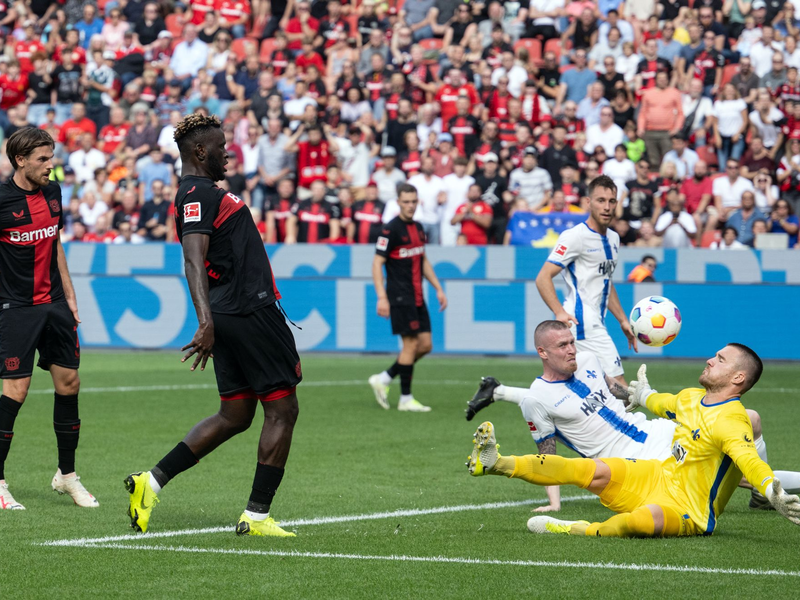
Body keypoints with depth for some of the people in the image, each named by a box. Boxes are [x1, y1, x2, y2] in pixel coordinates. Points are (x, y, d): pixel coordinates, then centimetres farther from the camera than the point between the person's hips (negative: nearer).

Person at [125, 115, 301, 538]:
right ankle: (257, 515, 1)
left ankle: (152, 481, 7)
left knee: (234, 416, 12)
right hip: (250, 312, -10)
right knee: (282, 410, -2)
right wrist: (206, 323, -35)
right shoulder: (199, 194, -13)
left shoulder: (200, 193, 19)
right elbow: (194, 262, -25)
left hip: (231, 317, 10)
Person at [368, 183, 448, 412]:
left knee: (425, 345, 5)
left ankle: (383, 379, 16)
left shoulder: (418, 228, 13)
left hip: (417, 297, 8)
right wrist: (382, 297, -20)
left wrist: (438, 288, 20)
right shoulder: (390, 229, -11)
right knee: (411, 344, -8)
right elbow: (377, 263, -13)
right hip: (400, 297, -8)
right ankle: (405, 399, 0)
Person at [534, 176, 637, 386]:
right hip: (583, 324, -9)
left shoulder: (613, 238, 17)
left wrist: (623, 321, 24)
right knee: (620, 389, -13)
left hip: (596, 325, 9)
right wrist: (560, 312, -27)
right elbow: (543, 278, -14)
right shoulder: (575, 236, -10)